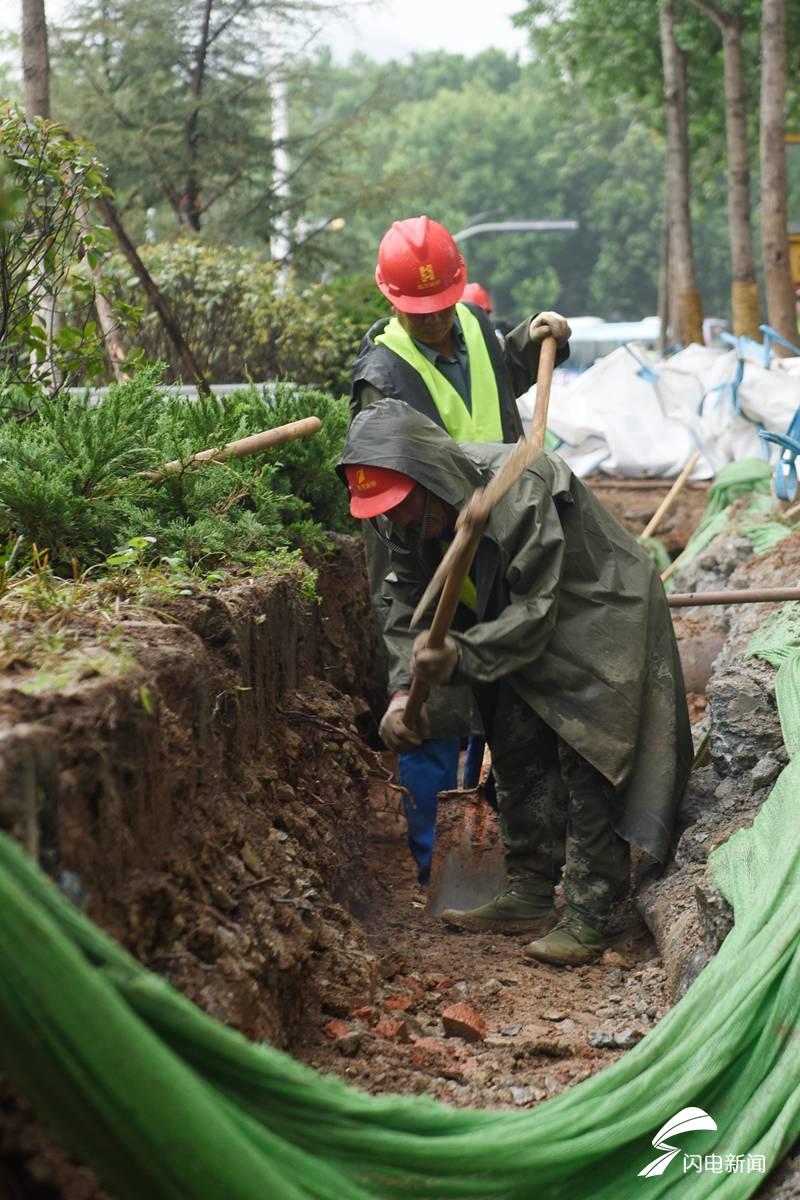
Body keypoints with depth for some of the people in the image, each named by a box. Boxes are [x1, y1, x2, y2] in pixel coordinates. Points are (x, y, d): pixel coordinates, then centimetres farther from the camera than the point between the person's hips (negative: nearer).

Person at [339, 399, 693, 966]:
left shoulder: (519, 488, -35)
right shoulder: (414, 516, -11)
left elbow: (534, 610, -35)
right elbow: (408, 605, -5)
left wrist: (460, 656, -47)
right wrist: (404, 688, -20)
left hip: (597, 616, -8)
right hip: (524, 627, 8)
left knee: (585, 759, -13)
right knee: (517, 751, 6)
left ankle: (589, 915, -7)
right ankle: (530, 895, 17)